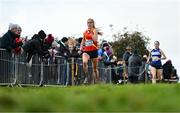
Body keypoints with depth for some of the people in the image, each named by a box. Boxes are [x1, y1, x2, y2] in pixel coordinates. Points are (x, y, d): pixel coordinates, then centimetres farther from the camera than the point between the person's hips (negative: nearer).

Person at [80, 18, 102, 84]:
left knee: (95, 67, 7)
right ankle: (86, 77, -26)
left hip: (93, 50, -2)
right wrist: (82, 46, 8)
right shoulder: (85, 32, 10)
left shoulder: (95, 30, -2)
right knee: (84, 62, -30)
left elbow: (95, 40, -19)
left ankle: (96, 82, 18)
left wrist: (92, 32, -15)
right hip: (86, 50, 2)